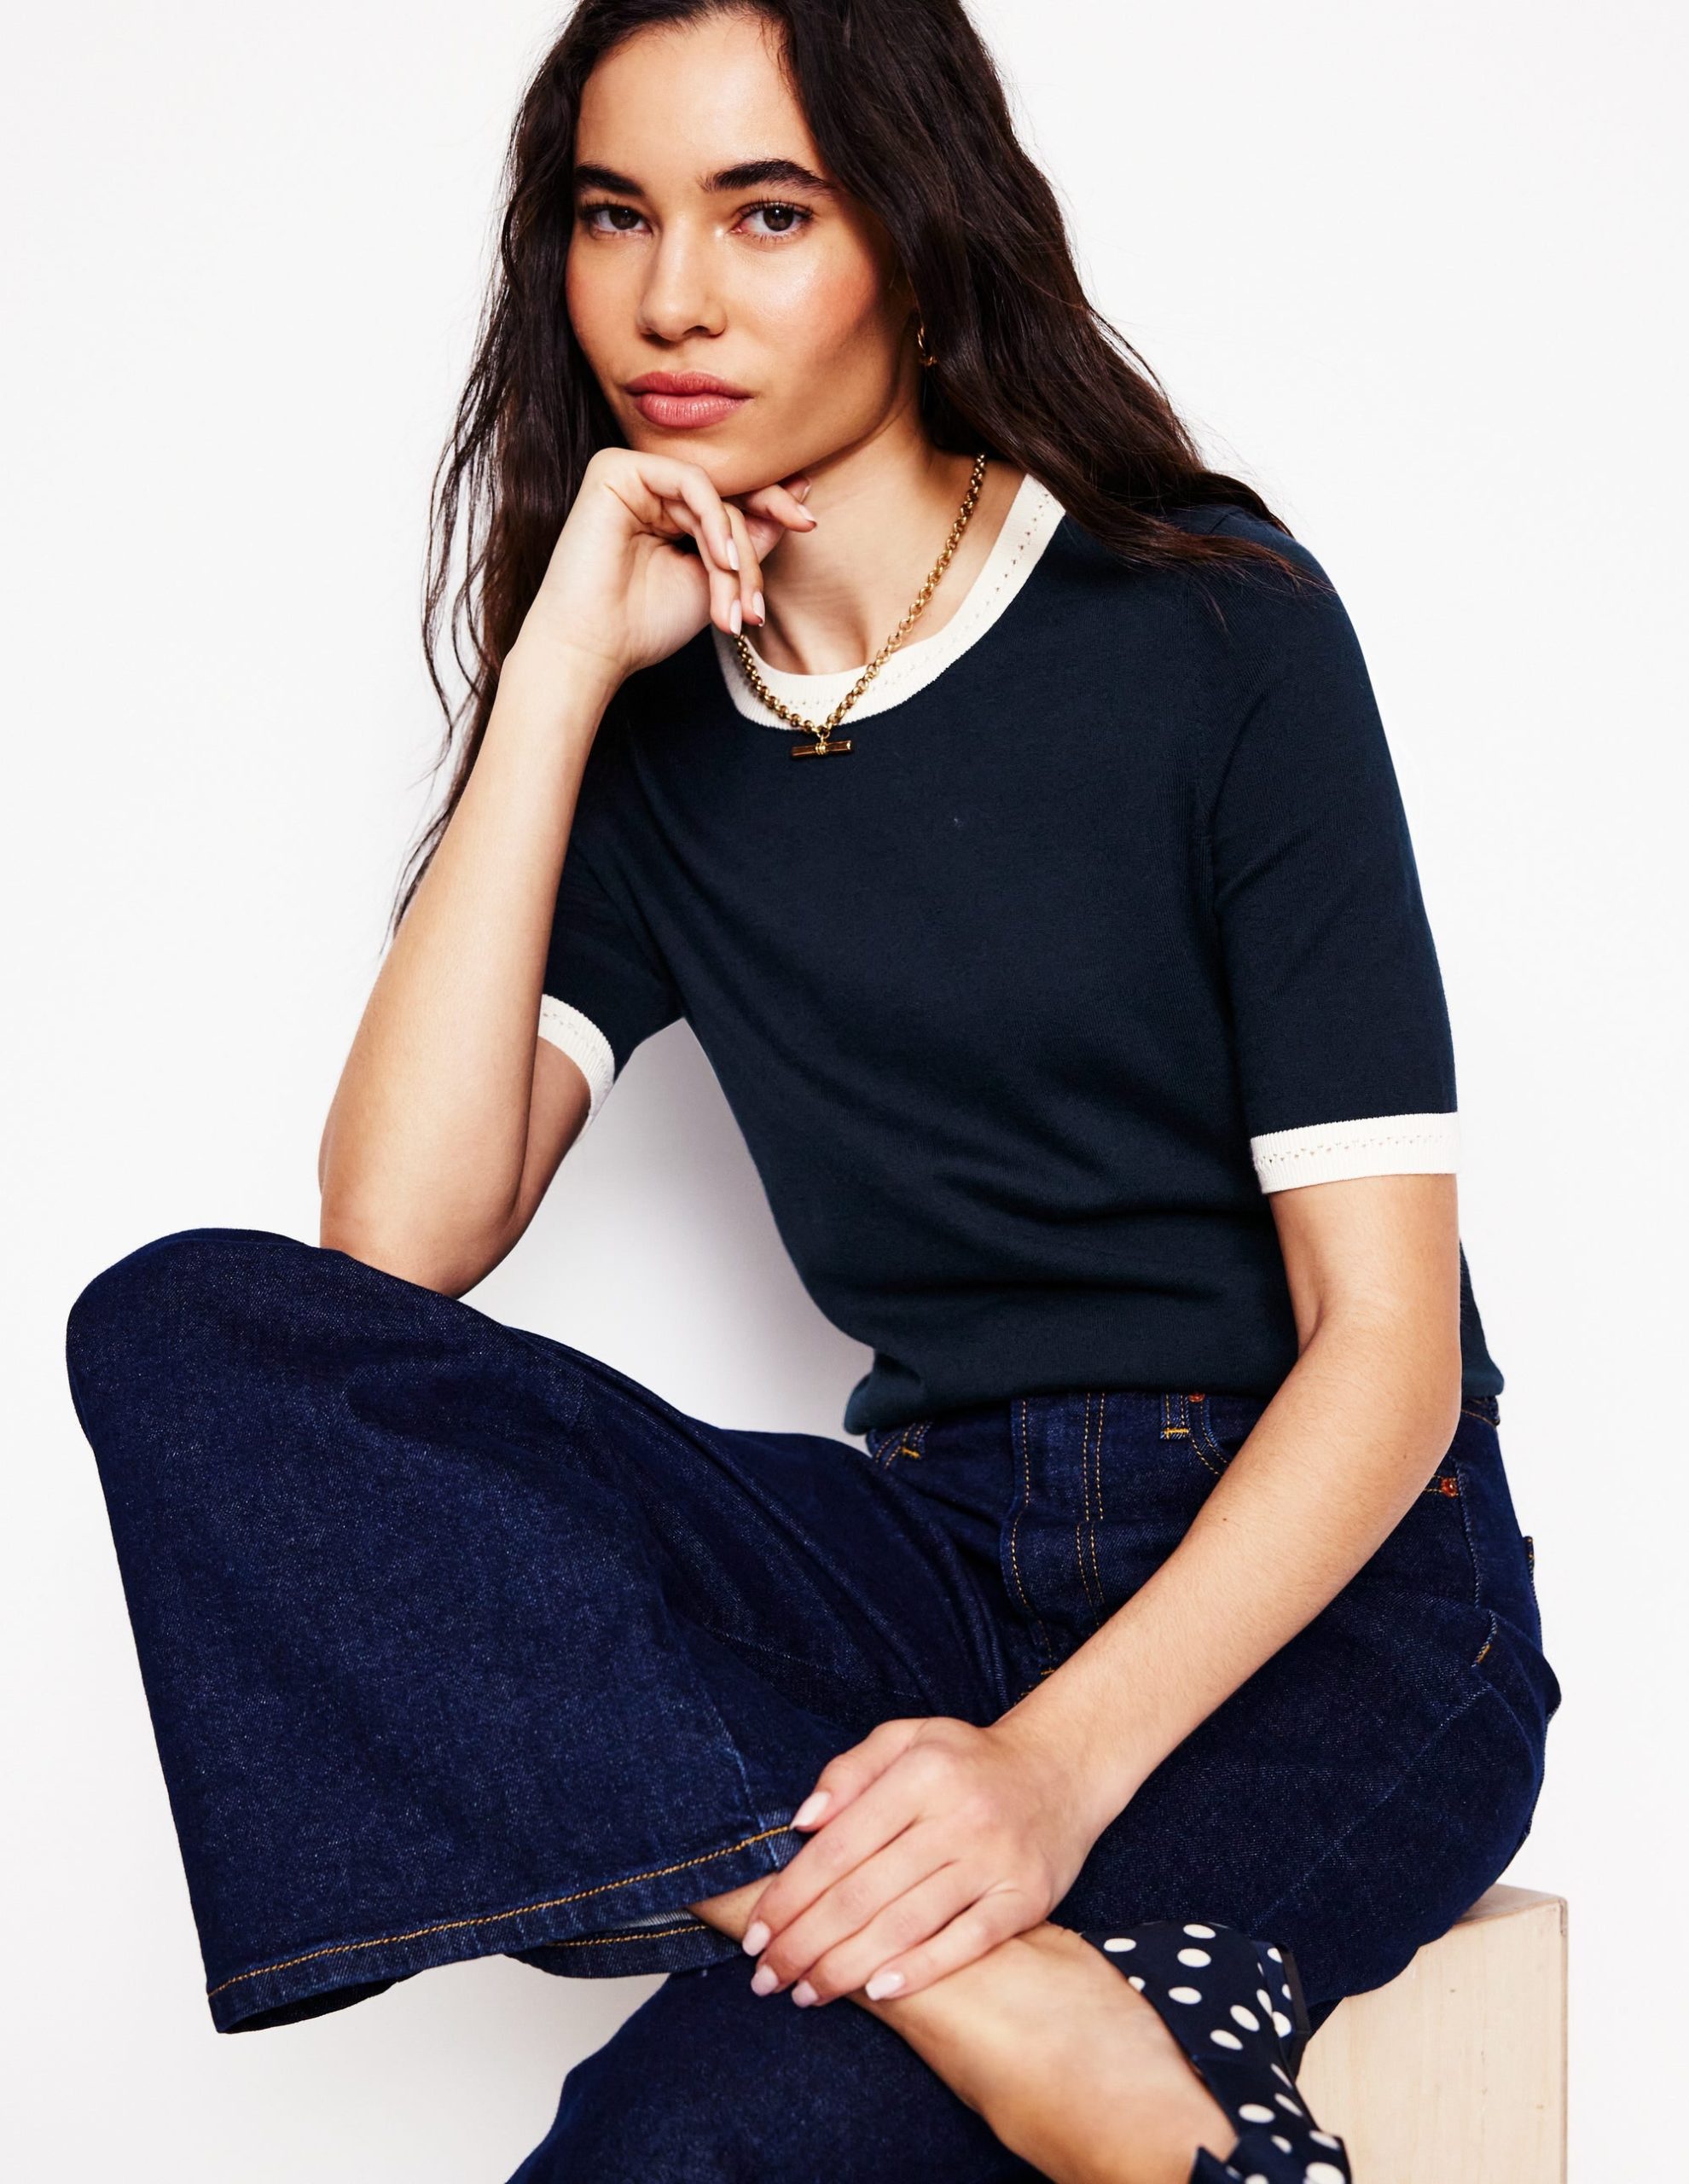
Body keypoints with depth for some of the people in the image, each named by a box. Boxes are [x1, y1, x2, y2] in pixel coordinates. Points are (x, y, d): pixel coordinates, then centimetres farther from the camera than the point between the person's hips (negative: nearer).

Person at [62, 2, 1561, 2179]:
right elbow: (394, 1243, -7)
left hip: (1321, 1598, -6)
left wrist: (1062, 1760, -26)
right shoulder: (652, 726, 8)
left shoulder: (1208, 624, -4)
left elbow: (1388, 1334, -9)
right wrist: (558, 674, -8)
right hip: (938, 1566, 6)